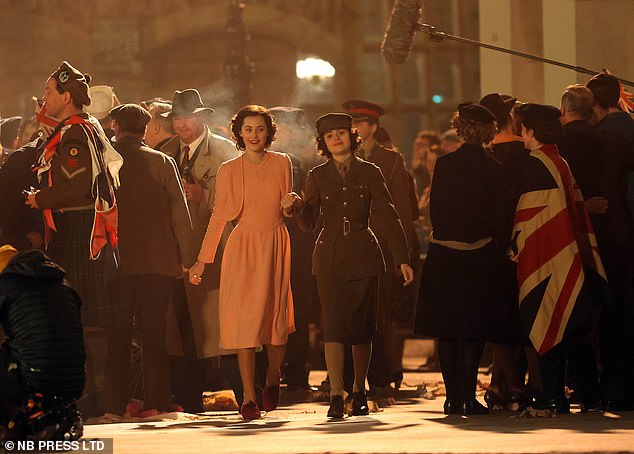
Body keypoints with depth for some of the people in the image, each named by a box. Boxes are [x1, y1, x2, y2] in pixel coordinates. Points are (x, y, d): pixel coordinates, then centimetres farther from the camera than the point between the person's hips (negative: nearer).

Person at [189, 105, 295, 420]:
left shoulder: (282, 164, 5)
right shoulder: (229, 170, 2)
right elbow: (219, 216, 2)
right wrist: (202, 260, 0)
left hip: (276, 246, 1)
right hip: (244, 247, -1)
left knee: (276, 318, 3)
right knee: (245, 320, -8)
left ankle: (272, 380, 29)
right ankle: (249, 397, -6)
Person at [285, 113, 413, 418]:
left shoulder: (369, 173, 3)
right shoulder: (317, 176, 6)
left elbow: (388, 217, 1)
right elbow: (308, 224, 4)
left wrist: (402, 259, -4)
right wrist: (296, 206, -18)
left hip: (362, 256, 0)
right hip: (330, 257, 0)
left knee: (362, 328, 3)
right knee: (333, 325, -9)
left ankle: (359, 391, 17)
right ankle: (336, 396, -12)